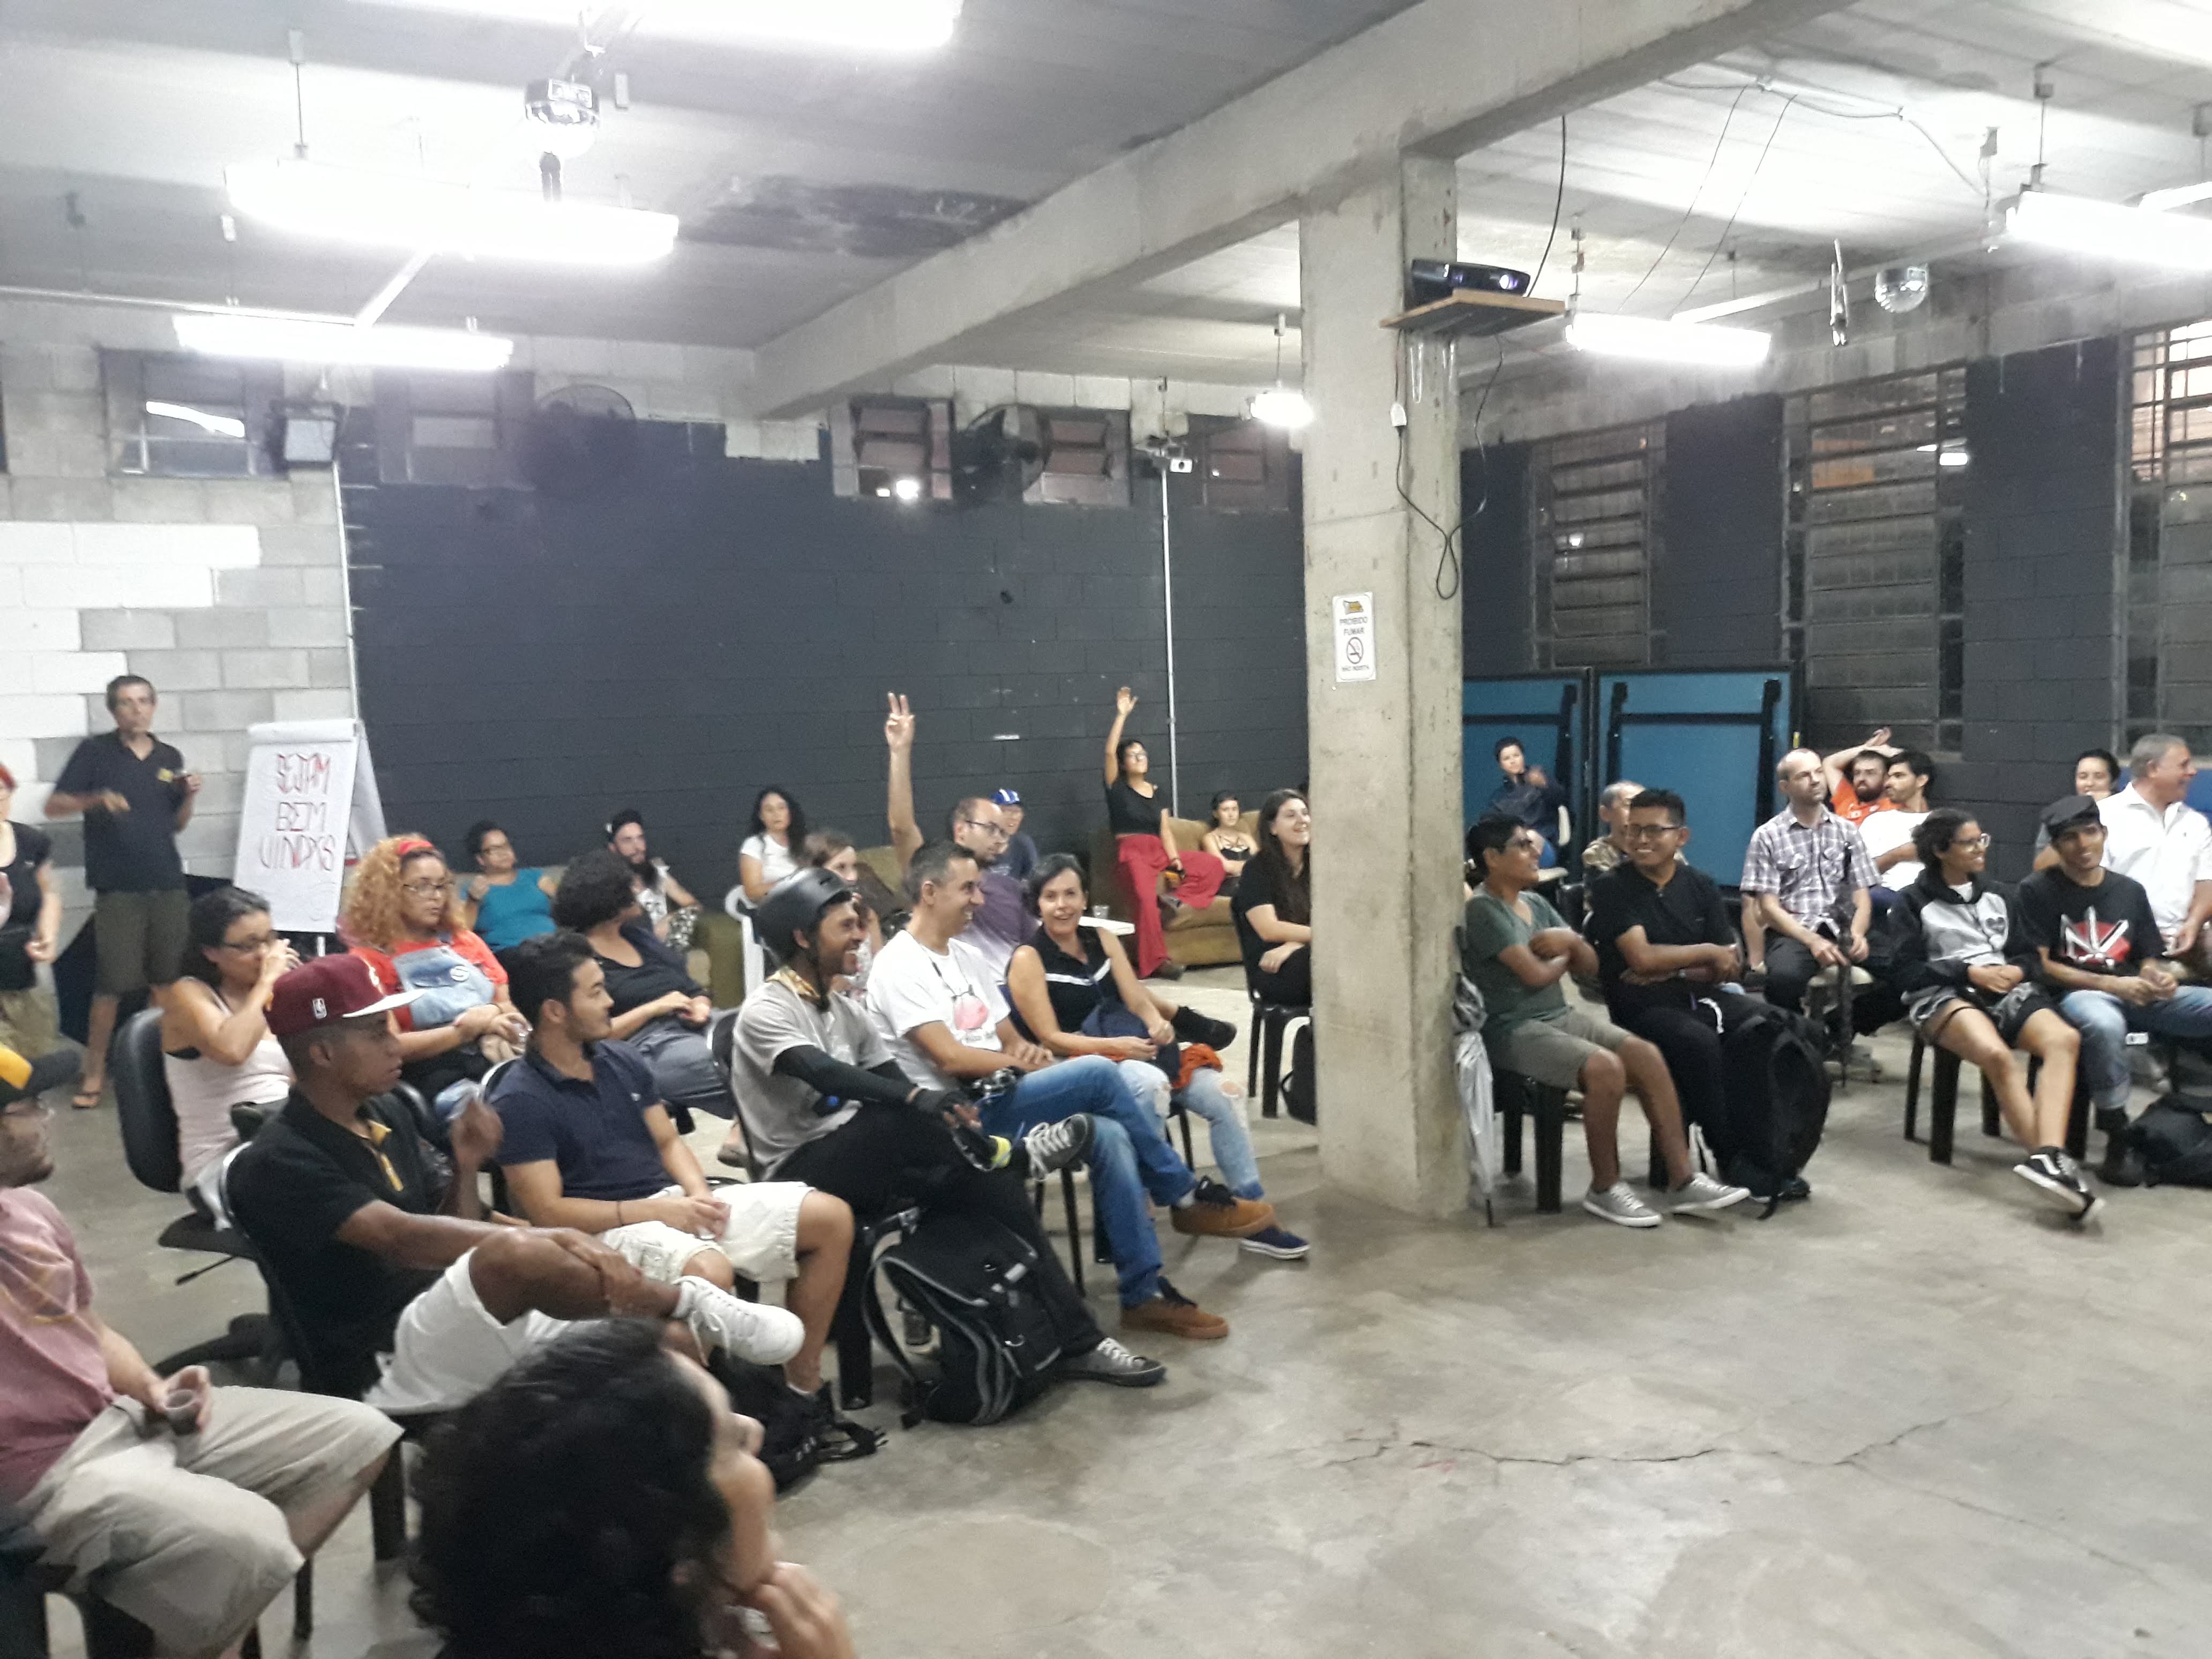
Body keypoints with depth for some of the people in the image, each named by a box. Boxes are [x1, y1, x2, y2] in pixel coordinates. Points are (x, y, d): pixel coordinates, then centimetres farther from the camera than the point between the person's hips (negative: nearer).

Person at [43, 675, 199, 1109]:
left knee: (166, 979, 6)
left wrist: (190, 797, -3)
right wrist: (96, 799, -19)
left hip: (168, 885, 3)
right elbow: (54, 806, -2)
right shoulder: (95, 751, 0)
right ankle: (94, 1072, 8)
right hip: (118, 889, -3)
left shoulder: (170, 758, 10)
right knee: (114, 982, -5)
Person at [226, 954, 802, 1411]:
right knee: (520, 1253, -37)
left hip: (448, 1321, 8)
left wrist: (465, 1168, -7)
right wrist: (554, 1238, -37)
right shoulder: (276, 1164, -13)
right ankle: (689, 1302, -18)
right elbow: (402, 1238, -28)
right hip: (386, 1363, -8)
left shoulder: (386, 1114, 11)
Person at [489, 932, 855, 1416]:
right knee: (710, 1271, -40)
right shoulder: (519, 1101, -12)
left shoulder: (621, 1058, 9)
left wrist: (698, 1192, -6)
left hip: (673, 1199, 8)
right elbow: (547, 1212, -15)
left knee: (832, 1218, -4)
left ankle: (803, 1385, 3)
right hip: (608, 1228, -7)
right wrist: (656, 1211, -18)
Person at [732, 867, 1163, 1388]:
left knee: (989, 1182, -15)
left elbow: (893, 1079, 5)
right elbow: (824, 1073, -30)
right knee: (893, 1122, -37)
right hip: (802, 1174, -7)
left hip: (857, 1164, 7)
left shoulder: (845, 1008, 11)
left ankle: (1075, 1341, -10)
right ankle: (1011, 1154, -11)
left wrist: (947, 1118, -15)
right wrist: (915, 1099, -44)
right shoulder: (766, 1011, -13)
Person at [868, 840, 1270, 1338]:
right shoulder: (900, 966, -11)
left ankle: (1144, 1294, -9)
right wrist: (1031, 1066, -11)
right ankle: (1189, 1199, -9)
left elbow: (1009, 1040, 17)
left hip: (997, 1104, 8)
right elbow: (950, 1059, -19)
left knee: (1109, 1136, -19)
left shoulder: (964, 955, 17)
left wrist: (1028, 1053, -7)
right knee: (1098, 1073, -24)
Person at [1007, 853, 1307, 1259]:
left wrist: (1157, 1023, -18)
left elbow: (1137, 999, 6)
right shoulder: (1028, 960, -6)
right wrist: (1117, 1046, -24)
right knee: (1150, 1084, -37)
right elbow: (1050, 1039, -11)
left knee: (1221, 1093, -11)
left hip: (1130, 1050, 6)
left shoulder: (1102, 939, 12)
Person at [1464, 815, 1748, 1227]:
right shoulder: (1482, 910, -12)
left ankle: (1683, 1181, -8)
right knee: (1606, 1068, -29)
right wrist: (1563, 957, 2)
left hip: (1562, 1016, 8)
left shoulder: (1536, 903, 15)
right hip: (1514, 1030, -8)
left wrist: (1572, 940, -8)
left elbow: (1590, 965, 14)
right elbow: (1536, 974, -20)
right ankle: (1605, 1188, -11)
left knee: (1647, 1055, -12)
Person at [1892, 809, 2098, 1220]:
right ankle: (2054, 1161, -38)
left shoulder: (1997, 895, 25)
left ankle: (2048, 1157, -45)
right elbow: (1908, 971, 0)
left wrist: (2015, 972, -1)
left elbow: (2030, 956, 22)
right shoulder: (1915, 901, 10)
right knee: (1997, 1055, -38)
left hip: (2005, 990, 4)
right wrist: (1970, 972, -9)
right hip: (1943, 994, -4)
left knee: (2064, 1039, -31)